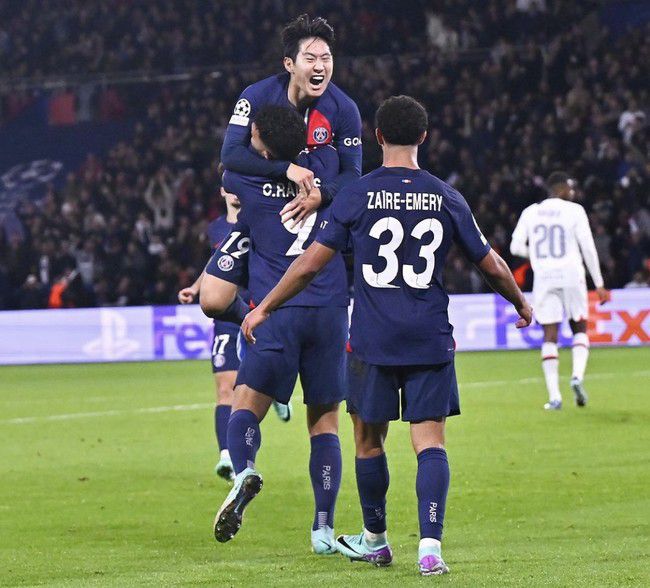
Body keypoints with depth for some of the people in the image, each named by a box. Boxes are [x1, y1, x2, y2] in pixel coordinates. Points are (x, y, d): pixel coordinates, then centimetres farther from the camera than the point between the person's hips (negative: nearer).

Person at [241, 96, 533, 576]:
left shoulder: (358, 195, -3)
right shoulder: (446, 198, 3)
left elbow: (310, 265, -3)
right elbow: (492, 266, 10)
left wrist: (265, 308, 9)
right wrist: (522, 306, 29)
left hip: (373, 341, -1)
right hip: (431, 339, 1)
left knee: (369, 441, 15)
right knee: (430, 442, -1)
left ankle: (375, 540, 28)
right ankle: (430, 543, -17)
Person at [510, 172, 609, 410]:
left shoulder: (530, 213, 7)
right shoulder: (574, 211, -1)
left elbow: (516, 247, 5)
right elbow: (588, 249, -4)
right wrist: (599, 284, 1)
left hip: (543, 277, 2)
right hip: (571, 275, -2)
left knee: (550, 335, 3)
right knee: (579, 328, 14)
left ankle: (554, 396, -4)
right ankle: (577, 375, -12)